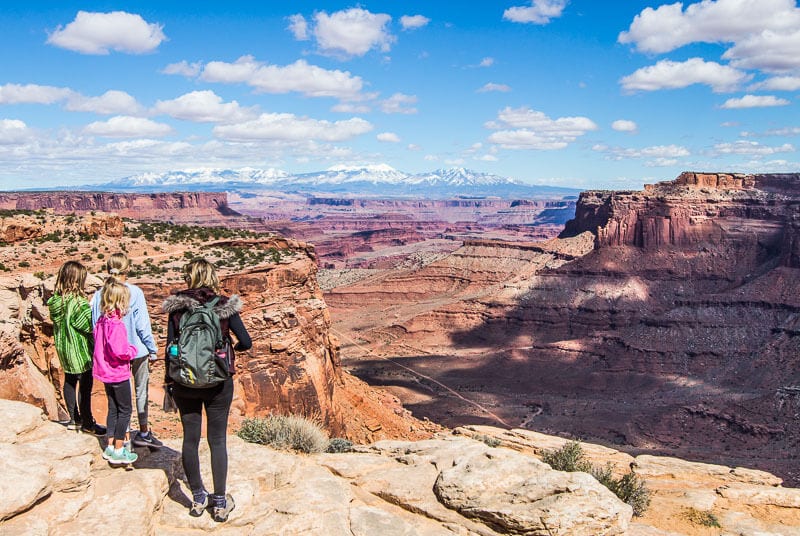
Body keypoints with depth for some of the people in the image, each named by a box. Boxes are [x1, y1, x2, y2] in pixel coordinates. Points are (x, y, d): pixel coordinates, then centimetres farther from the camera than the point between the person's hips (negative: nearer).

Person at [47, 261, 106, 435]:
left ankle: (74, 419, 29)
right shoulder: (78, 302, -25)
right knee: (84, 385, 4)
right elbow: (89, 326, -20)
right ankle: (87, 423, 13)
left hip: (63, 348, 8)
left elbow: (57, 323, 6)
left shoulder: (55, 300, -2)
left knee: (69, 380, 18)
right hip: (80, 349, -8)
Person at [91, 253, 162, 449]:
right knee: (141, 390, 12)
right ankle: (143, 432, 19)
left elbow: (95, 325, 1)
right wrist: (153, 349, -3)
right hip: (137, 350, -3)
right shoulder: (134, 292, -15)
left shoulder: (99, 295, -5)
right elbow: (142, 325, -12)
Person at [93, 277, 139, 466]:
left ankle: (110, 446, 26)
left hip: (106, 372, 9)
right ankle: (118, 451, 7)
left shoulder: (101, 321, 4)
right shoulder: (115, 323, -24)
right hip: (118, 373, -9)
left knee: (113, 408, 18)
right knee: (125, 410, 3)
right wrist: (133, 350, -10)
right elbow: (119, 351, -29)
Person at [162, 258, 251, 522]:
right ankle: (220, 502, 12)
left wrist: (169, 381, 9)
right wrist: (234, 347, 15)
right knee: (217, 440, 7)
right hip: (218, 383, -1)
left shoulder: (177, 306, -3)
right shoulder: (224, 306, -8)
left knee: (190, 438, 12)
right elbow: (246, 342, -8)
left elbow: (170, 347, -2)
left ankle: (198, 498, 23)